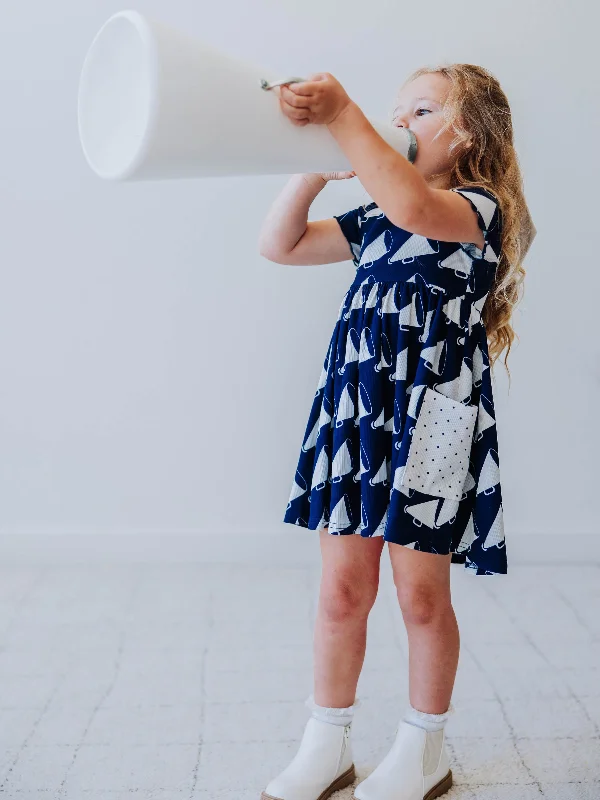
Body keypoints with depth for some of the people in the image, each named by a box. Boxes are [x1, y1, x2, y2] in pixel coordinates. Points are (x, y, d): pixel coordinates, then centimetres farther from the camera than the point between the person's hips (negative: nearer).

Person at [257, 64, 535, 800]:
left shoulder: (480, 208, -4)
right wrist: (314, 167, 6)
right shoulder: (372, 219, 17)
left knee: (421, 593, 6)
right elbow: (280, 244, 17)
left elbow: (415, 206, -27)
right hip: (353, 408, 6)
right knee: (341, 588, 8)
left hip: (430, 414, -6)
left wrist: (341, 113, -27)